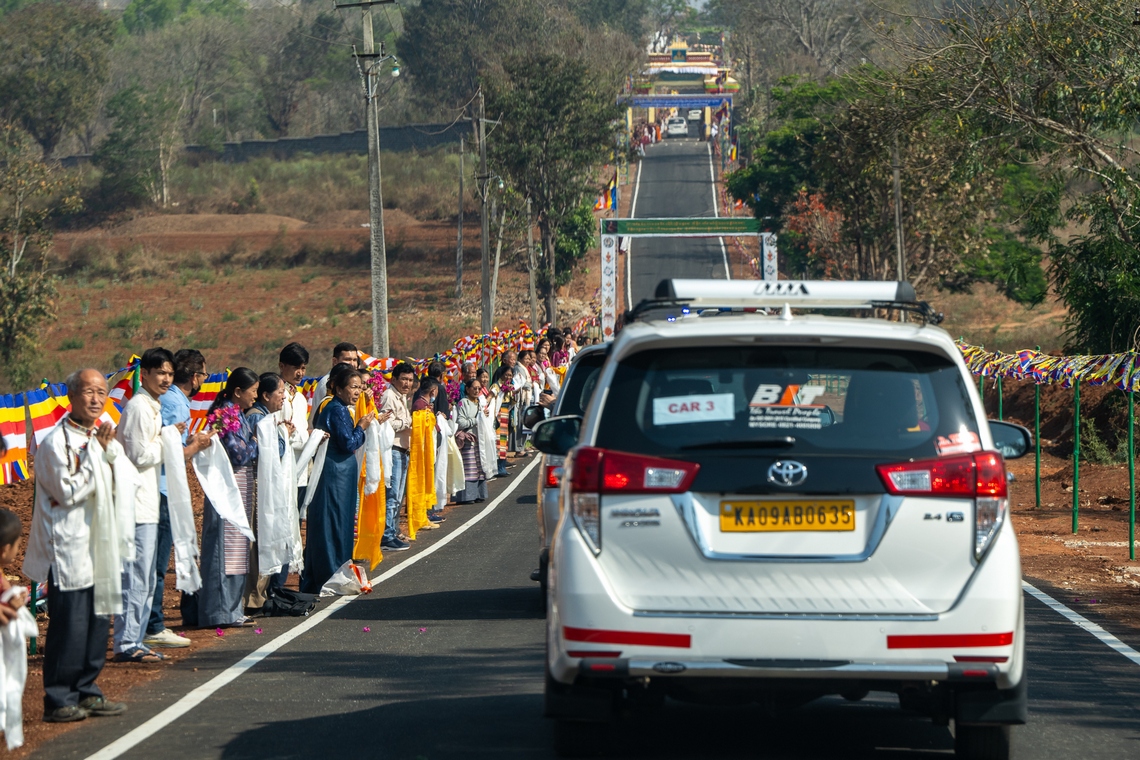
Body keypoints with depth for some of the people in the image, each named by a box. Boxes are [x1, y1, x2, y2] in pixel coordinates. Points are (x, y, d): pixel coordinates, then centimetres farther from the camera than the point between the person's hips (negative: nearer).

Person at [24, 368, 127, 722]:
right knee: (70, 625, -7)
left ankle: (86, 691, 22)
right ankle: (58, 700, 1)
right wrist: (97, 455, -17)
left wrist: (110, 449, -1)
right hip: (68, 550, -8)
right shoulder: (57, 442, -13)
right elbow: (68, 493, -18)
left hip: (97, 545, 8)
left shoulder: (98, 438, 13)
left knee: (99, 620, 11)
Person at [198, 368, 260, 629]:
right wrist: (257, 442, -3)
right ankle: (220, 613, -5)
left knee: (237, 547, 12)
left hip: (241, 488, 10)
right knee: (224, 548, -7)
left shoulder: (238, 414, 15)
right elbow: (239, 455, -18)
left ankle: (230, 610, 16)